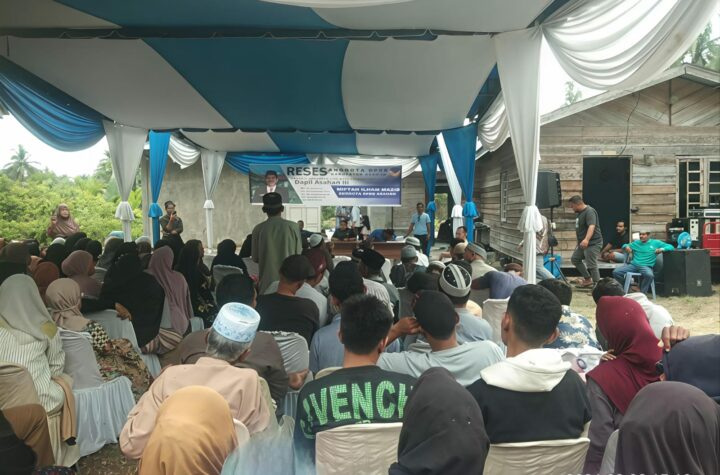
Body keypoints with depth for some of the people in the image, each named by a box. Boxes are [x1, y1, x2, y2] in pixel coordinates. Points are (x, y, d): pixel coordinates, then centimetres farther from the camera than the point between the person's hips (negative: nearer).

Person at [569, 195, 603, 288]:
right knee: (575, 259, 15)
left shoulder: (589, 211, -17)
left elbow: (591, 226, -32)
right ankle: (587, 279, 22)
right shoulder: (579, 213, 13)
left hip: (593, 243, -10)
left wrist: (586, 239, -46)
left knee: (591, 265, -10)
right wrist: (580, 242, 28)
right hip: (582, 243, 10)